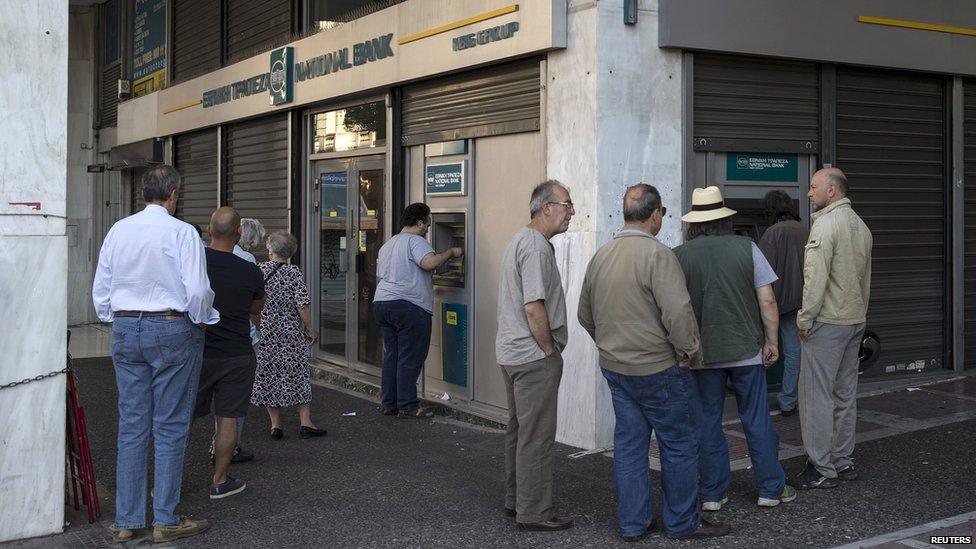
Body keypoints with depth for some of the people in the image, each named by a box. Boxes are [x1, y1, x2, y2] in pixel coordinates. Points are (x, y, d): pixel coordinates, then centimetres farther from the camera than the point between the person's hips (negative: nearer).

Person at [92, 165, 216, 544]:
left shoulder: (118, 231, 5)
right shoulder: (181, 232, -10)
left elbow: (100, 289, 10)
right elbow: (198, 291, -14)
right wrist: (201, 321, 4)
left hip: (125, 330, 5)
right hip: (172, 330, -5)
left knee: (131, 426, 9)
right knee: (170, 427, 2)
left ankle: (126, 521, 14)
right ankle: (166, 520, 7)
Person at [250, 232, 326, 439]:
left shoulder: (258, 271, -2)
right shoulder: (294, 273, -9)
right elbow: (302, 305, -14)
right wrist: (310, 330, -2)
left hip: (264, 333, 2)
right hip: (291, 333, -2)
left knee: (268, 376, 9)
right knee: (298, 375, 7)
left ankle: (275, 424, 12)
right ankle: (305, 423, 8)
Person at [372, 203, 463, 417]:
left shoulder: (387, 245, 20)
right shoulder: (415, 241, -8)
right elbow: (429, 262, -24)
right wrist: (451, 252, -11)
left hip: (381, 302, 9)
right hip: (408, 305, -9)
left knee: (391, 355, 12)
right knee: (410, 358, -4)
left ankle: (388, 404, 15)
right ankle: (407, 406, -2)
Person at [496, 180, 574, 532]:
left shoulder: (521, 240, 16)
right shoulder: (536, 246, -18)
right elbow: (534, 307, -24)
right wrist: (550, 350, -14)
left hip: (512, 353, 11)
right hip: (534, 357, -11)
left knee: (519, 429, 18)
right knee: (537, 436, -4)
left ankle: (515, 500, 28)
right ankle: (534, 512, 3)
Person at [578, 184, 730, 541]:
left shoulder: (600, 256, 7)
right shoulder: (656, 254, -17)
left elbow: (585, 314, 16)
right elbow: (678, 311, -24)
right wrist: (688, 350, -11)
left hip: (615, 368, 7)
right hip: (658, 369, -7)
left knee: (629, 444, 13)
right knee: (680, 444, 7)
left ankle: (632, 523, 20)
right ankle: (682, 521, 16)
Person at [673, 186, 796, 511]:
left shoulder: (680, 256, -4)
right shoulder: (746, 248, -4)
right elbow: (767, 301, -5)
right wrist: (772, 341, 5)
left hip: (702, 353, 0)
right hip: (746, 350, 0)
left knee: (708, 422, 9)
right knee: (757, 420, 9)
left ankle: (713, 494, 14)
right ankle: (771, 489, 17)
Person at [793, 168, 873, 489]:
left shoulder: (825, 224, -15)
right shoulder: (861, 226, 12)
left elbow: (816, 278, -21)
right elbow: (865, 279, 17)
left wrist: (805, 319, -13)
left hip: (826, 323, -9)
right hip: (855, 320, 9)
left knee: (816, 396, -3)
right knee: (845, 394, 14)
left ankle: (821, 469, 0)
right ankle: (843, 462, 22)